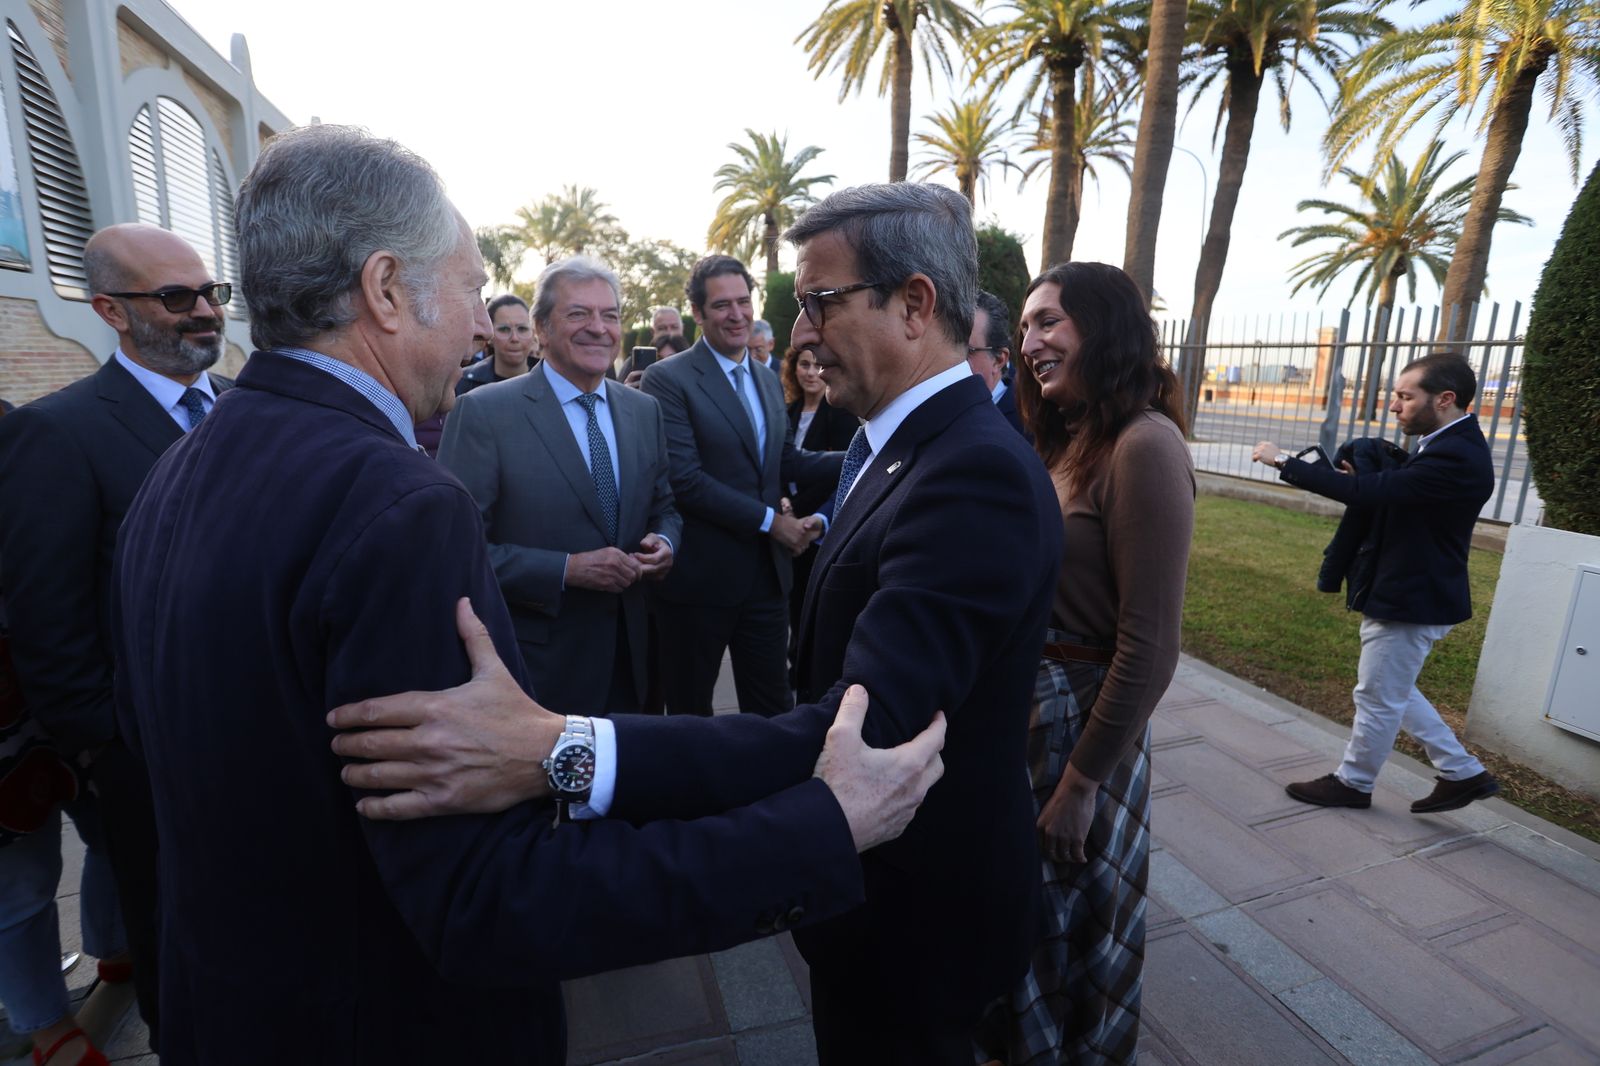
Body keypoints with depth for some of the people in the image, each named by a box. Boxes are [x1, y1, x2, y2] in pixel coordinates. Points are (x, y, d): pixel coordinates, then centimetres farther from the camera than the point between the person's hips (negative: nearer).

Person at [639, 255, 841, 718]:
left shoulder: (768, 380, 12)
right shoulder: (668, 379, -11)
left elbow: (786, 462, 11)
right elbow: (684, 479, -19)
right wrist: (769, 520, -16)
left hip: (768, 574, 6)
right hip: (700, 577, -5)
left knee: (772, 707, 16)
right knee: (690, 710, 14)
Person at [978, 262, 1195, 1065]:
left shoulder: (1144, 445, -21)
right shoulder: (1065, 438, 6)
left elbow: (1149, 647, -21)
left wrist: (1083, 780, -16)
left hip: (1081, 719, -8)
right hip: (1022, 707, 8)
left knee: (1065, 923, 17)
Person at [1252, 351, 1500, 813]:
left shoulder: (1455, 457, -26)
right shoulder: (1453, 445, 8)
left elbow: (1365, 490, -31)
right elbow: (1392, 491, 15)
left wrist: (1283, 461, -26)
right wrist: (1363, 477, -5)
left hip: (1411, 600, -10)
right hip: (1407, 592, 10)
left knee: (1378, 697, 7)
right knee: (1393, 693, 22)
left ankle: (1353, 782, 25)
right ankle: (1463, 773, 33)